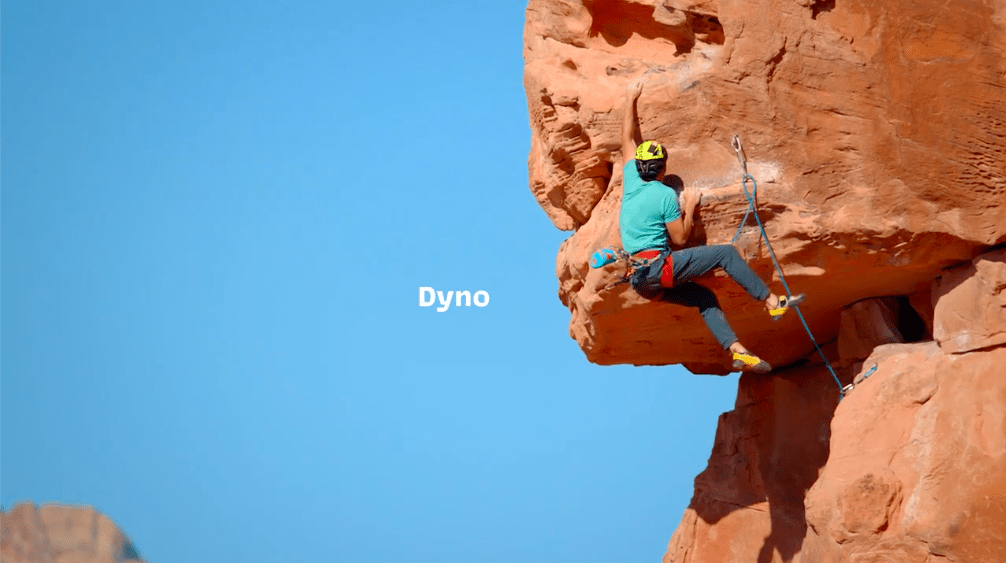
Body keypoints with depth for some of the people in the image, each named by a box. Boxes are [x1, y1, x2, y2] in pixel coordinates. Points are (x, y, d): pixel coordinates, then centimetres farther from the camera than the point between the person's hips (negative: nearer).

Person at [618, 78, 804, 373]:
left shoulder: (632, 182, 9)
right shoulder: (666, 195, -8)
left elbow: (629, 140, 21)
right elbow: (680, 238, -5)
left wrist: (630, 100, 25)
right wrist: (690, 206, 6)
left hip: (639, 280, 8)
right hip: (659, 267, -8)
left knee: (704, 297, 16)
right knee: (725, 252, -3)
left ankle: (737, 350, 5)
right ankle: (773, 302, -4)